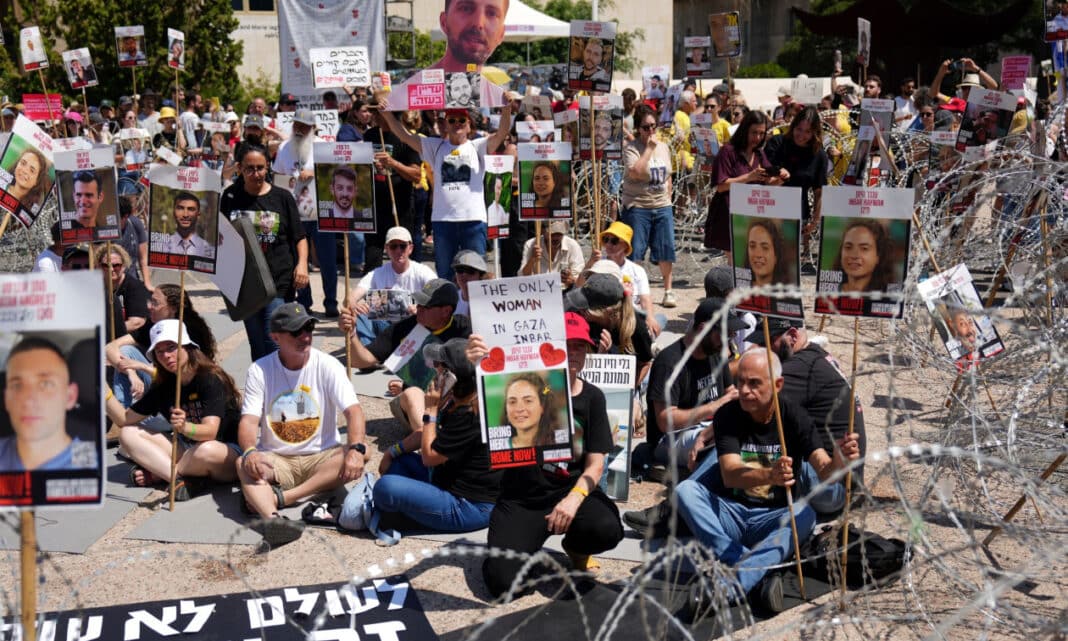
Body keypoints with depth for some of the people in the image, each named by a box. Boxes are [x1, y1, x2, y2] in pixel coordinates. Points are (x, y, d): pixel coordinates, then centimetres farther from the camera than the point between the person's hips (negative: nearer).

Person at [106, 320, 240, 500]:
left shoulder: (211, 379, -15)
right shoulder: (163, 386, 4)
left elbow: (210, 431, -26)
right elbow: (126, 419, 6)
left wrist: (185, 427, -47)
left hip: (229, 453, -7)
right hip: (188, 449, 7)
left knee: (207, 450, -42)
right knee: (128, 434, -5)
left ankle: (156, 474, -12)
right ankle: (183, 479, -25)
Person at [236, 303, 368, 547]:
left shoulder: (327, 365, -4)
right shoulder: (259, 370, -1)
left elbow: (353, 410, -14)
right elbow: (249, 420, -10)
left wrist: (356, 449, -34)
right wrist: (249, 452, -33)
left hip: (322, 457, 0)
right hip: (275, 461, 0)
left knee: (361, 453, -29)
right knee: (243, 464, -30)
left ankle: (278, 498, -35)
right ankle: (271, 517, -58)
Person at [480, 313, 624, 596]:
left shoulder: (592, 397, 3)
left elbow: (595, 464, 0)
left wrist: (574, 498, -21)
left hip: (572, 489, 2)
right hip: (521, 498, -2)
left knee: (607, 530, -32)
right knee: (502, 582, -21)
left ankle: (576, 547, 7)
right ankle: (525, 542, 16)